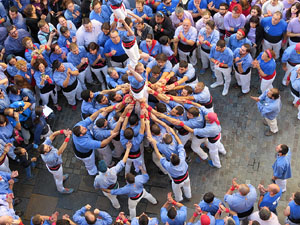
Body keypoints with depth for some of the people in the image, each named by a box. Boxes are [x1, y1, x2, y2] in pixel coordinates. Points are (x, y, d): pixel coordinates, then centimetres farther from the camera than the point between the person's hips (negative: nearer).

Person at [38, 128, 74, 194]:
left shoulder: (44, 145, -33)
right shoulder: (48, 158, -49)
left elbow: (53, 135, -37)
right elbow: (60, 151, -56)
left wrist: (63, 131, -53)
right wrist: (67, 138, -62)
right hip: (55, 168, -5)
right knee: (59, 178, 26)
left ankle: (60, 178, 69)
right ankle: (61, 189, 56)